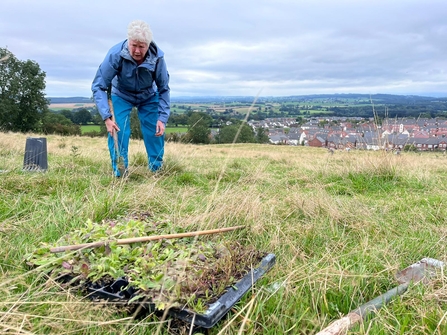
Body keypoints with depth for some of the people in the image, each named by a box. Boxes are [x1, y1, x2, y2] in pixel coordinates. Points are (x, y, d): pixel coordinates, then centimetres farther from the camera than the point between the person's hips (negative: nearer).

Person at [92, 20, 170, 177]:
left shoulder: (157, 57, -29)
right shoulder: (115, 54, -34)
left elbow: (164, 89, -15)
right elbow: (98, 86, -27)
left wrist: (162, 118, -22)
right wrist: (106, 117, -36)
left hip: (149, 97, 1)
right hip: (121, 96, -1)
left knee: (156, 132, -7)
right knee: (117, 132, -16)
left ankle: (157, 170, 12)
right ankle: (119, 174, -2)